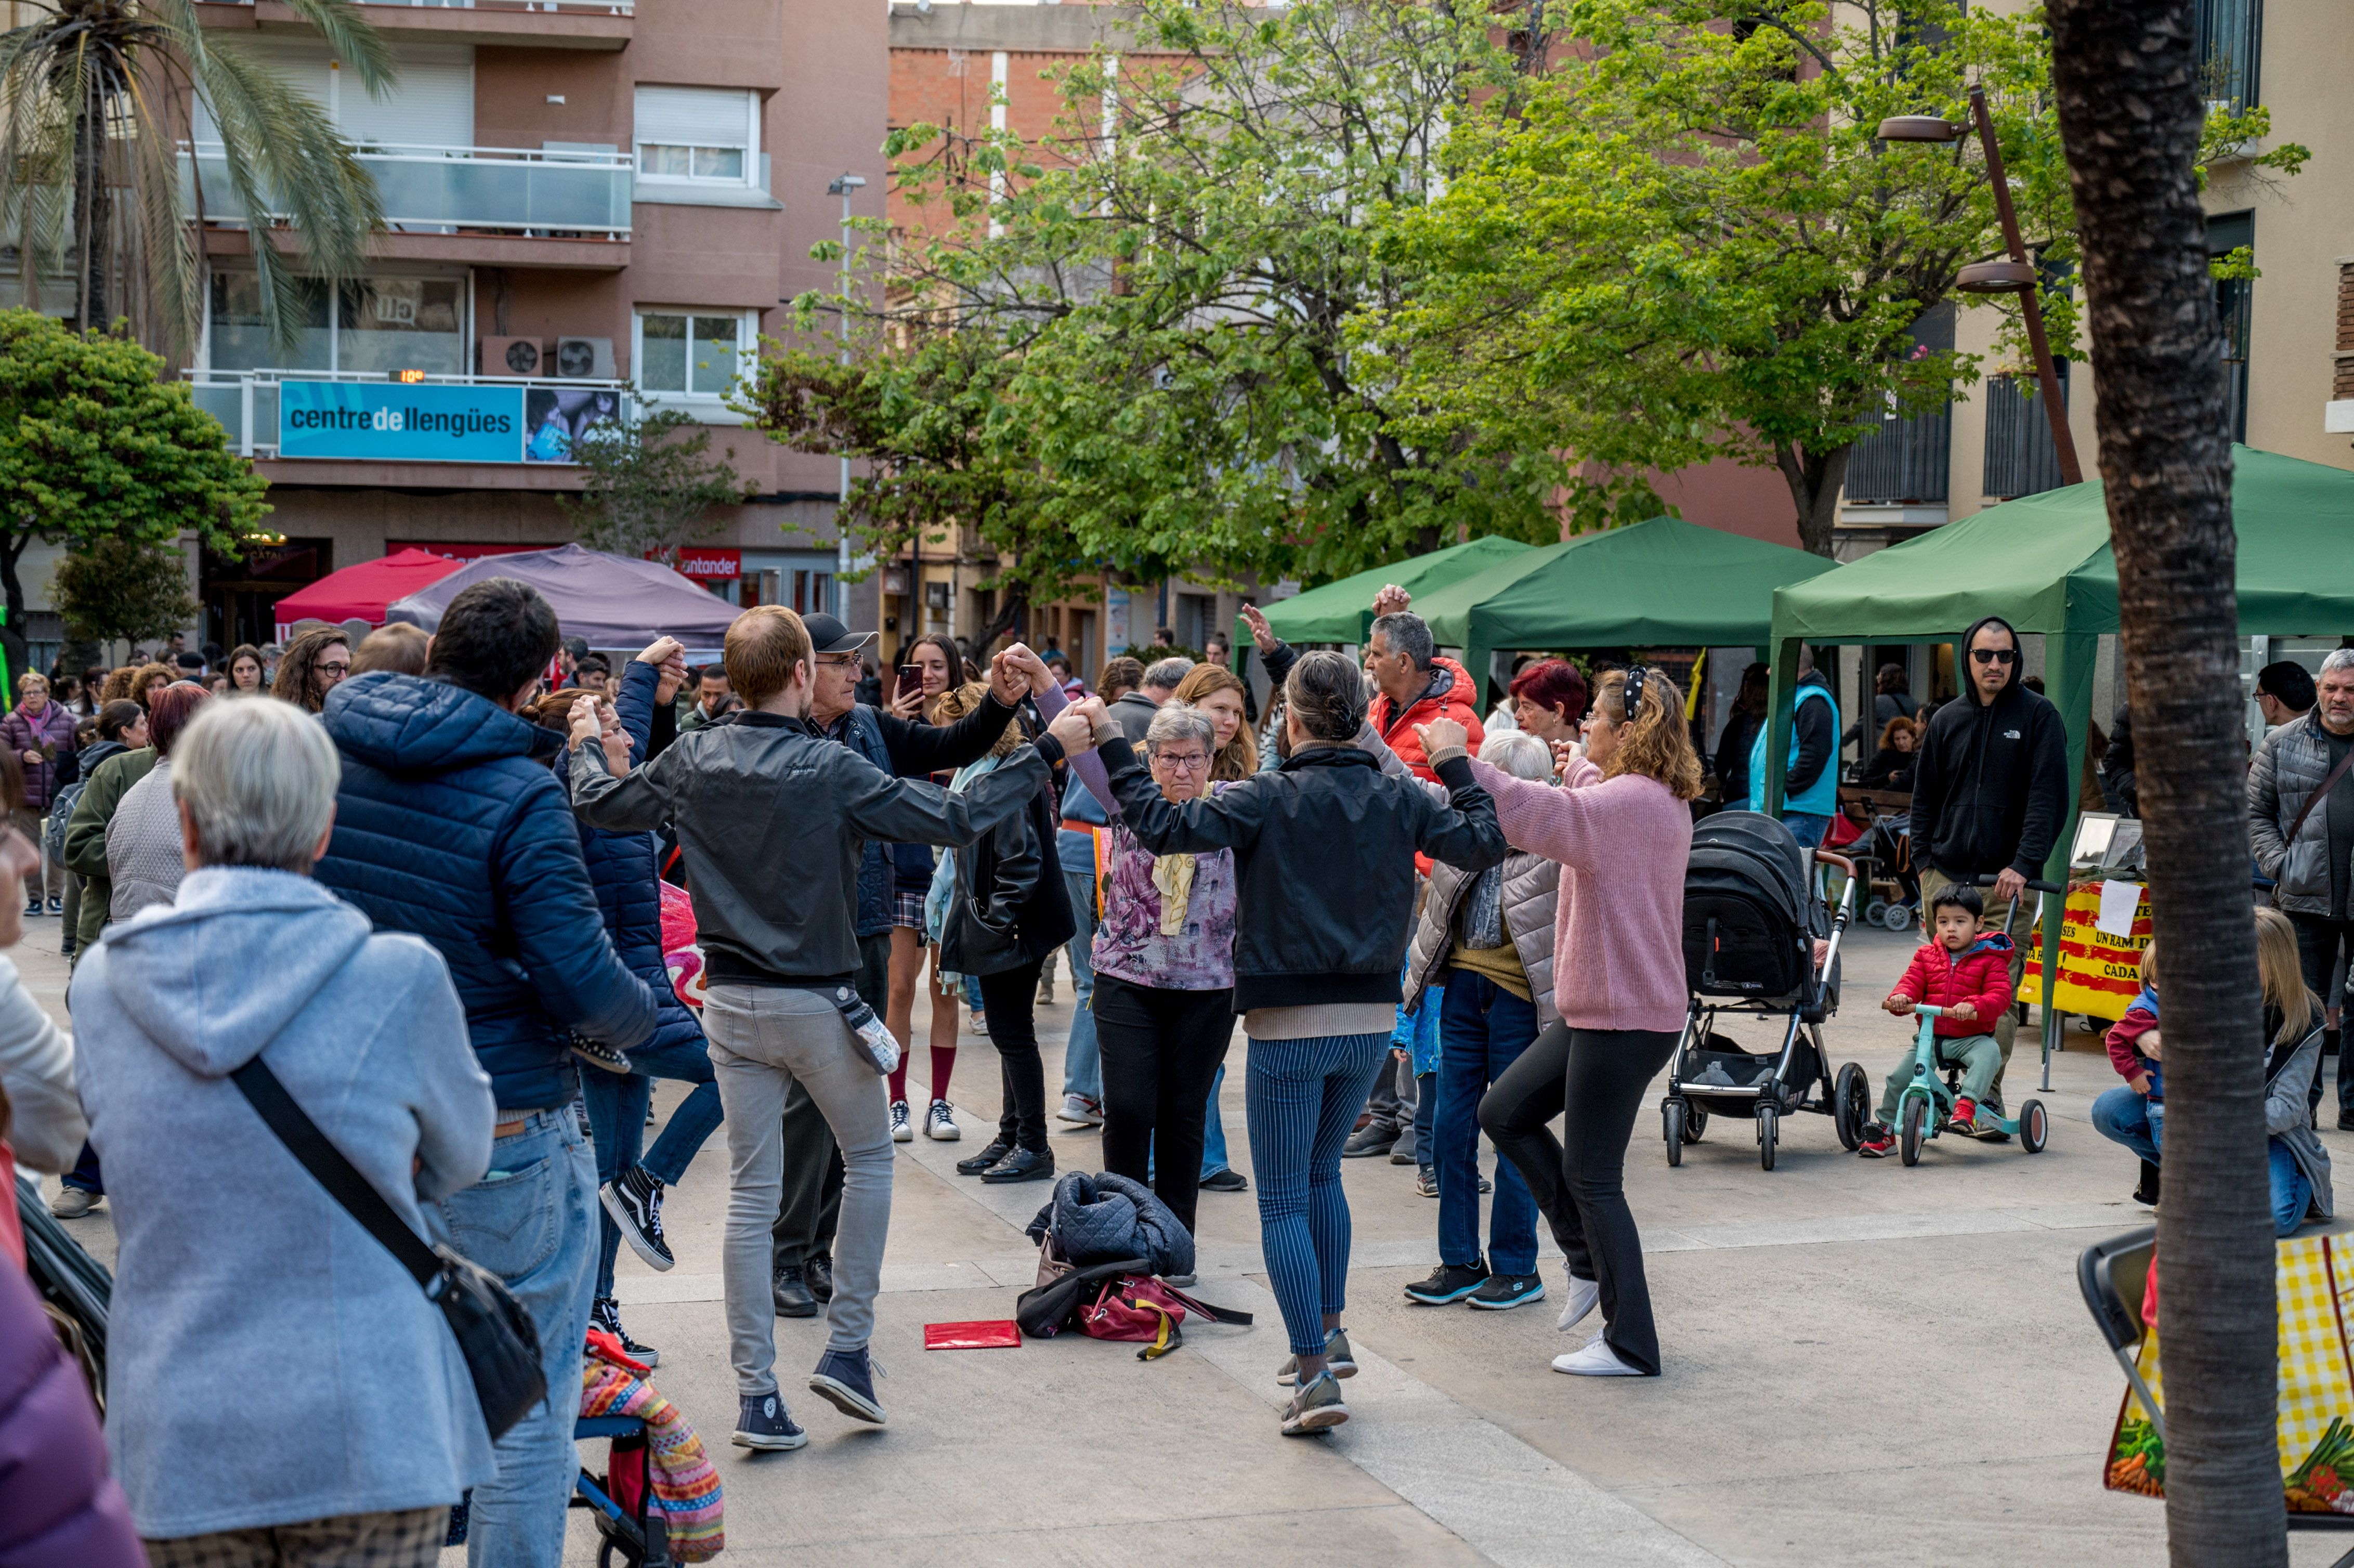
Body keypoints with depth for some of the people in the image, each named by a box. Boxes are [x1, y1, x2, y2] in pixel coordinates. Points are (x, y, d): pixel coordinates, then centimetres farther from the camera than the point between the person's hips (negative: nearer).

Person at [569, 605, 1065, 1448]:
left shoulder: (694, 761, -4)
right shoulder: (831, 770, -17)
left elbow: (599, 804, 11)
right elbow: (955, 819, -17)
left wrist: (587, 741, 31)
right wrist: (1046, 751, -9)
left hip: (731, 1004, 4)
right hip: (816, 1005, -4)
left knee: (750, 1194, 8)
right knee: (869, 1158, 18)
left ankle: (756, 1394, 8)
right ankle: (847, 1345, 13)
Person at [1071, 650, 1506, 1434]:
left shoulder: (1266, 799, -13)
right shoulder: (1401, 799, 0)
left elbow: (1161, 826, -18)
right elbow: (1484, 843, 8)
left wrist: (1112, 746, -10)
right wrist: (1456, 766, 20)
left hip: (1291, 1025, -5)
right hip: (1372, 1021, 5)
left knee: (1283, 1200, 1)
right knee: (1322, 1172, 25)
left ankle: (1315, 1375, -7)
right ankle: (1329, 1332, 30)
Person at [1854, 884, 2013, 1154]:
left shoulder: (1990, 959, -1)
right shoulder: (1926, 955, 12)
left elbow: (2000, 995, -13)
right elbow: (1912, 983, 6)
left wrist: (1974, 1006, -34)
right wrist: (1900, 997, -20)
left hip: (1970, 1038, -3)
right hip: (1930, 1037, 3)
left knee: (1989, 1051, -36)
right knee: (1899, 1075, -12)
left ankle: (1966, 1103, -38)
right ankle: (1885, 1129, 3)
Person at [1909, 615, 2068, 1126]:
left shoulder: (2038, 717, 1)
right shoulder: (1947, 720, 13)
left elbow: (2048, 796, -6)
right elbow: (1924, 796, 21)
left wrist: (2024, 864, -15)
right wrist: (1923, 859, 9)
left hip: (2006, 879, -4)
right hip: (1946, 875, 4)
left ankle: (1987, 1097, -7)